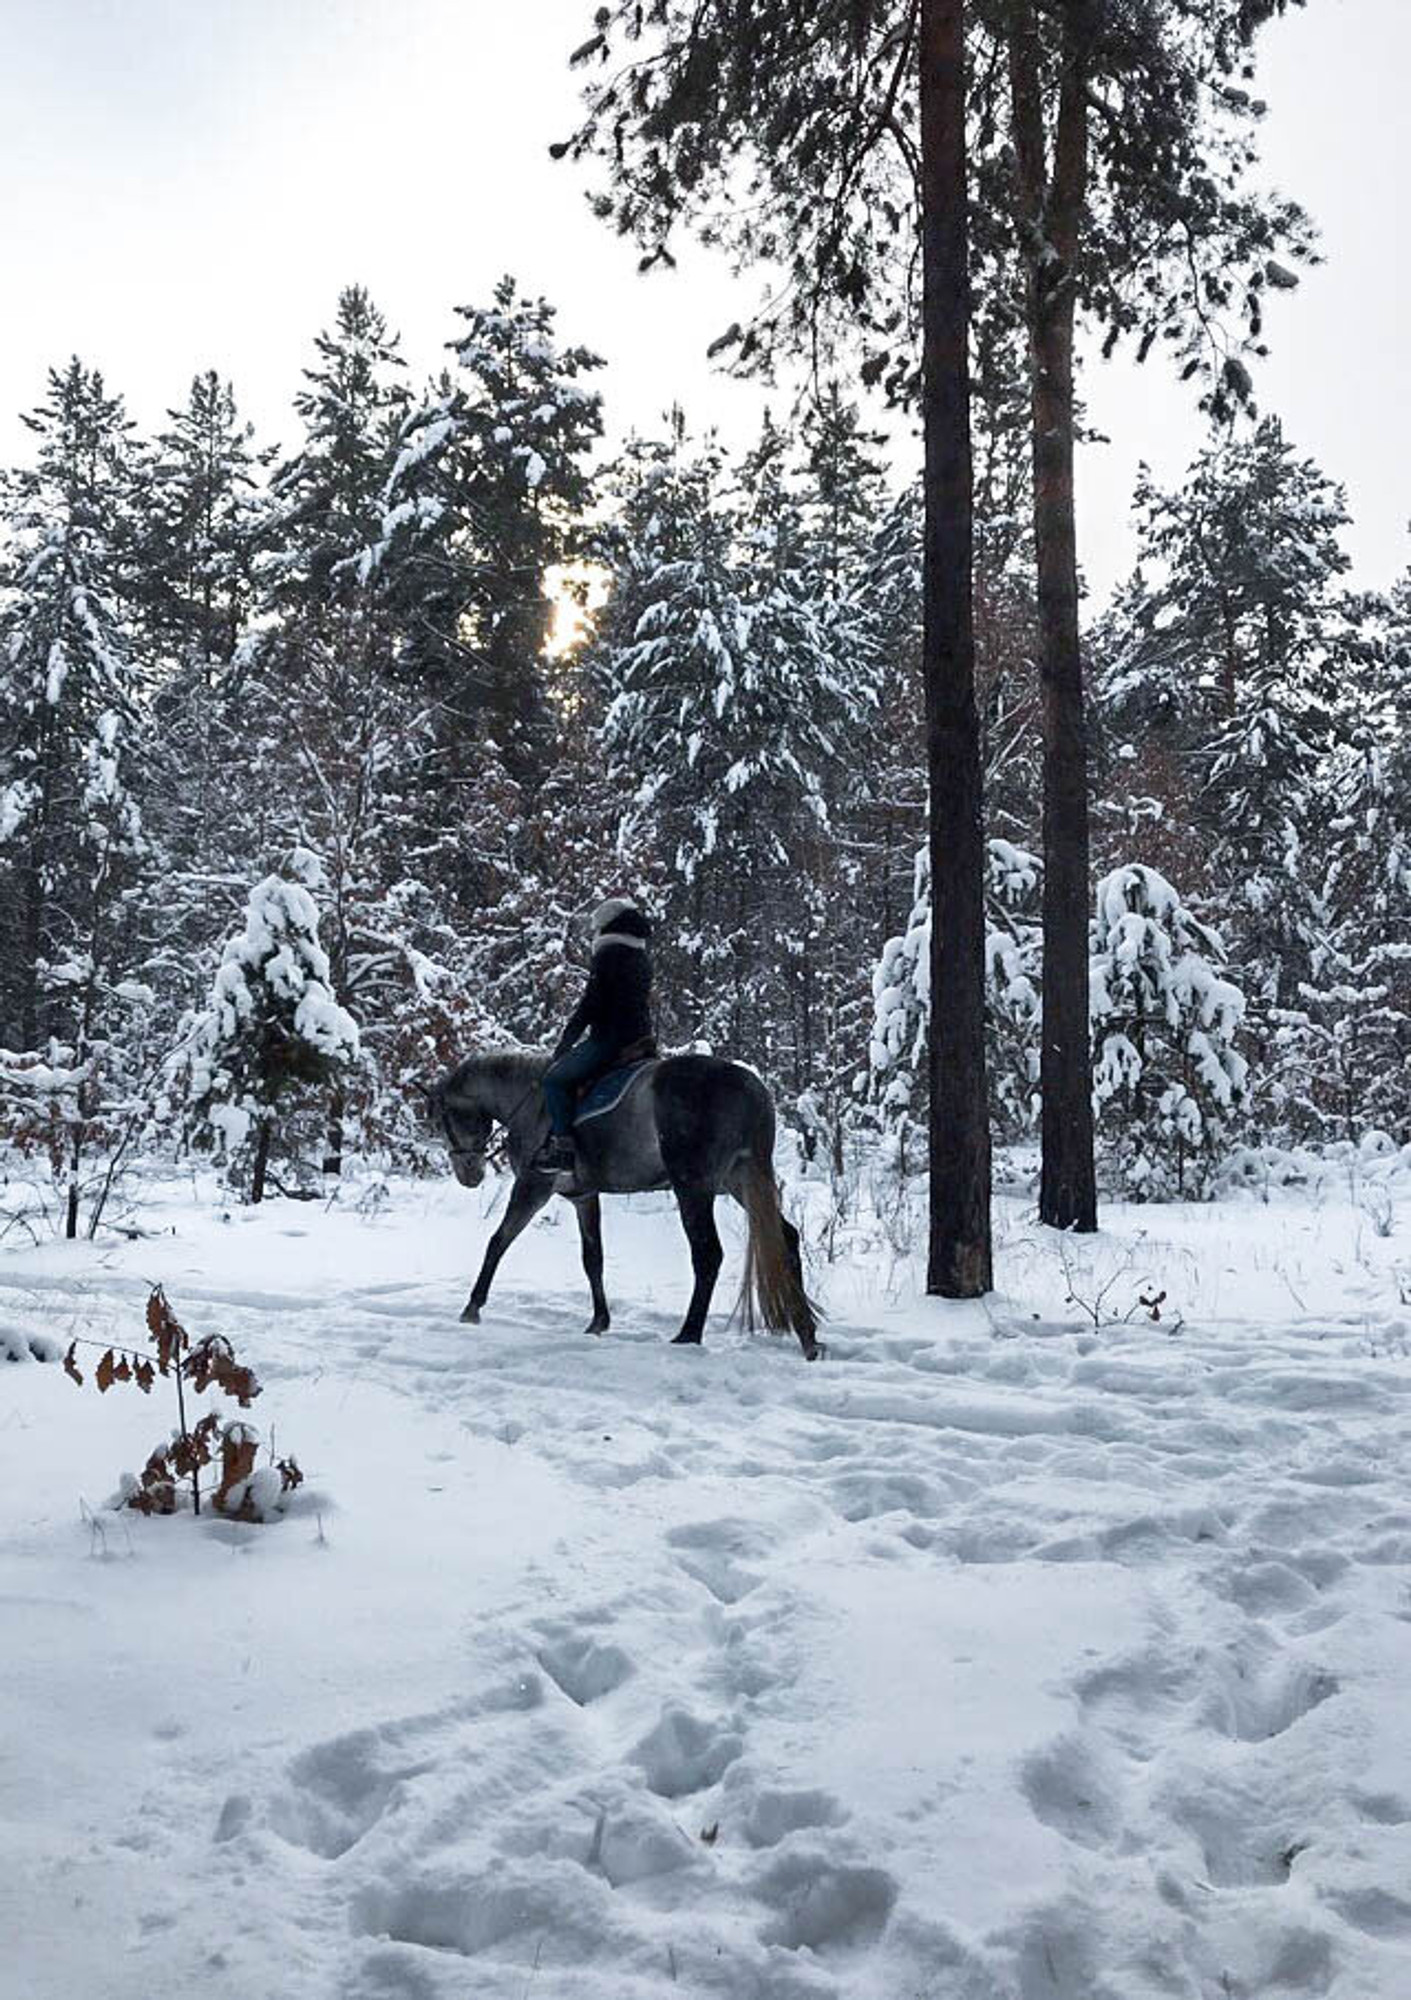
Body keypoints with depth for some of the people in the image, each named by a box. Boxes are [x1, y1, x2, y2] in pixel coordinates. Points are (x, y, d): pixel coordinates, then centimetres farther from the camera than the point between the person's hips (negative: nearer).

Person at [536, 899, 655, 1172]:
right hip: (640, 1038, 9)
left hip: (609, 1037, -9)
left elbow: (590, 1003, -11)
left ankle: (563, 1145, -15)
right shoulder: (643, 957, 16)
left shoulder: (608, 954, -9)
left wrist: (566, 1040, -3)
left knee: (555, 1078, -6)